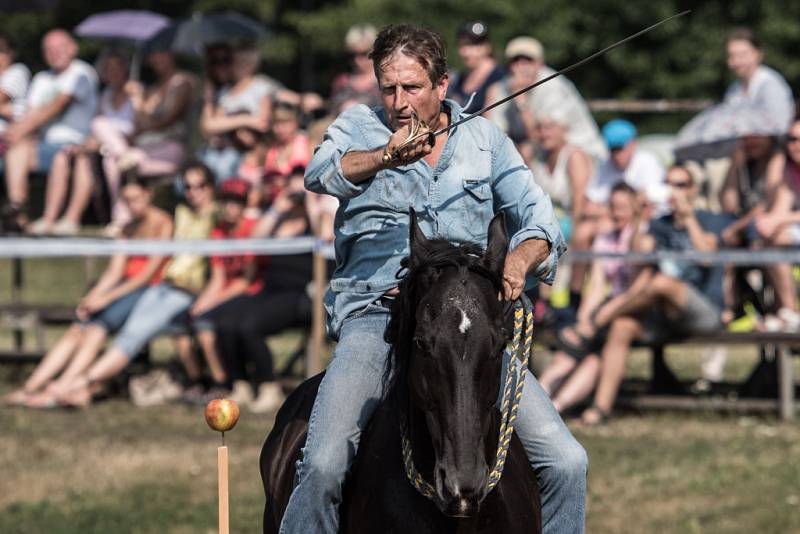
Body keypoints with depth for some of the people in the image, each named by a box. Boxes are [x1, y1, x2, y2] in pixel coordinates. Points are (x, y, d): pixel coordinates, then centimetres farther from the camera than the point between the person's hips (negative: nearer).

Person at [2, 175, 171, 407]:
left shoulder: (163, 224, -3)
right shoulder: (129, 229, 21)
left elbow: (150, 272, -10)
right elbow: (115, 270, 12)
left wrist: (106, 298, -13)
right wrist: (93, 297, -7)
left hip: (149, 290, -7)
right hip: (125, 287, 7)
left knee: (97, 329, -29)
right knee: (77, 329, -17)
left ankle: (59, 391, -41)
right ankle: (31, 386, -28)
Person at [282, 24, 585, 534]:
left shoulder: (484, 138, 15)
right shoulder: (359, 127, 9)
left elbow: (537, 217, 9)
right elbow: (321, 175, -13)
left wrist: (519, 260, -15)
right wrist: (386, 156, -34)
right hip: (375, 314, -2)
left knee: (566, 462, -8)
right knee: (324, 465, -25)